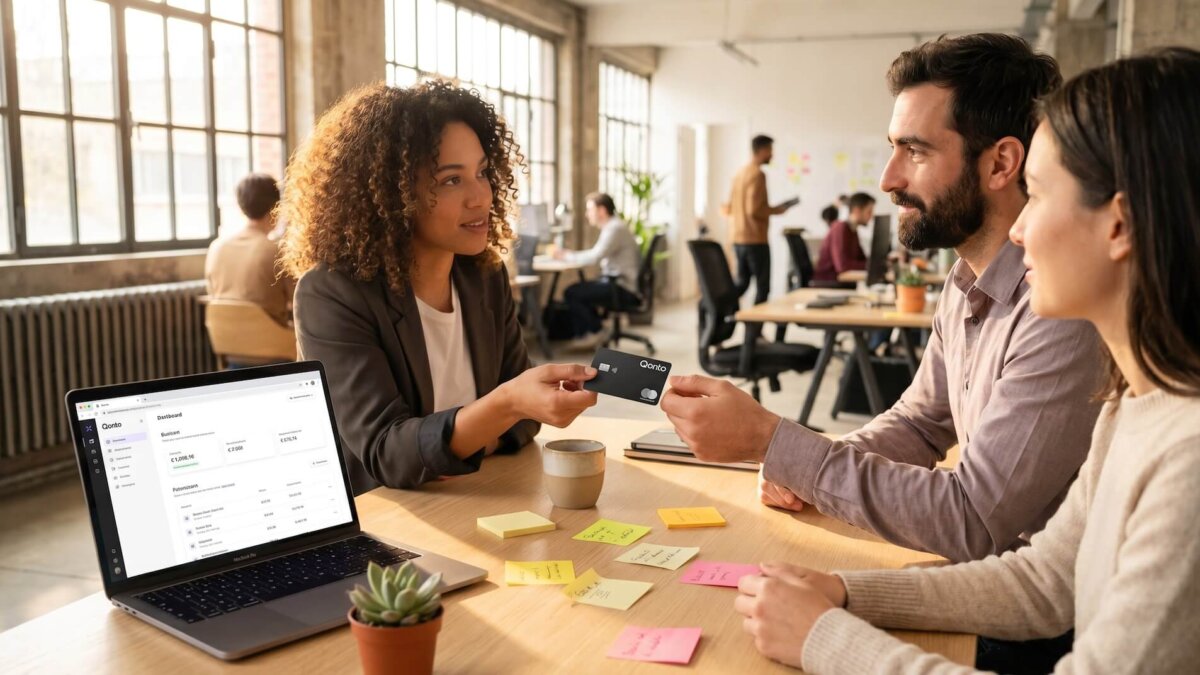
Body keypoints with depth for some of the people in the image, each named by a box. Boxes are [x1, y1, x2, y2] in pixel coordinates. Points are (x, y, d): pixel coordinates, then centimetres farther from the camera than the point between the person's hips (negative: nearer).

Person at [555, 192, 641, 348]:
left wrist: (568, 255, -13)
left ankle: (595, 332, 3)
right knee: (579, 289, 21)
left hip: (623, 288, -11)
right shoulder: (612, 226, 17)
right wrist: (570, 254, 2)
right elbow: (597, 255, 15)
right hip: (618, 282, 11)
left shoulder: (615, 228, -17)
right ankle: (585, 331, 22)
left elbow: (594, 257, -26)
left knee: (571, 293, -13)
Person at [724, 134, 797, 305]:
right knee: (763, 286, 1)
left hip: (739, 238, 8)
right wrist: (775, 210, -6)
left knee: (742, 283, 16)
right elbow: (754, 210, -23)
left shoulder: (740, 173, 12)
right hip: (755, 240, -8)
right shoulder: (758, 174, -15)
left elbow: (730, 208, 16)